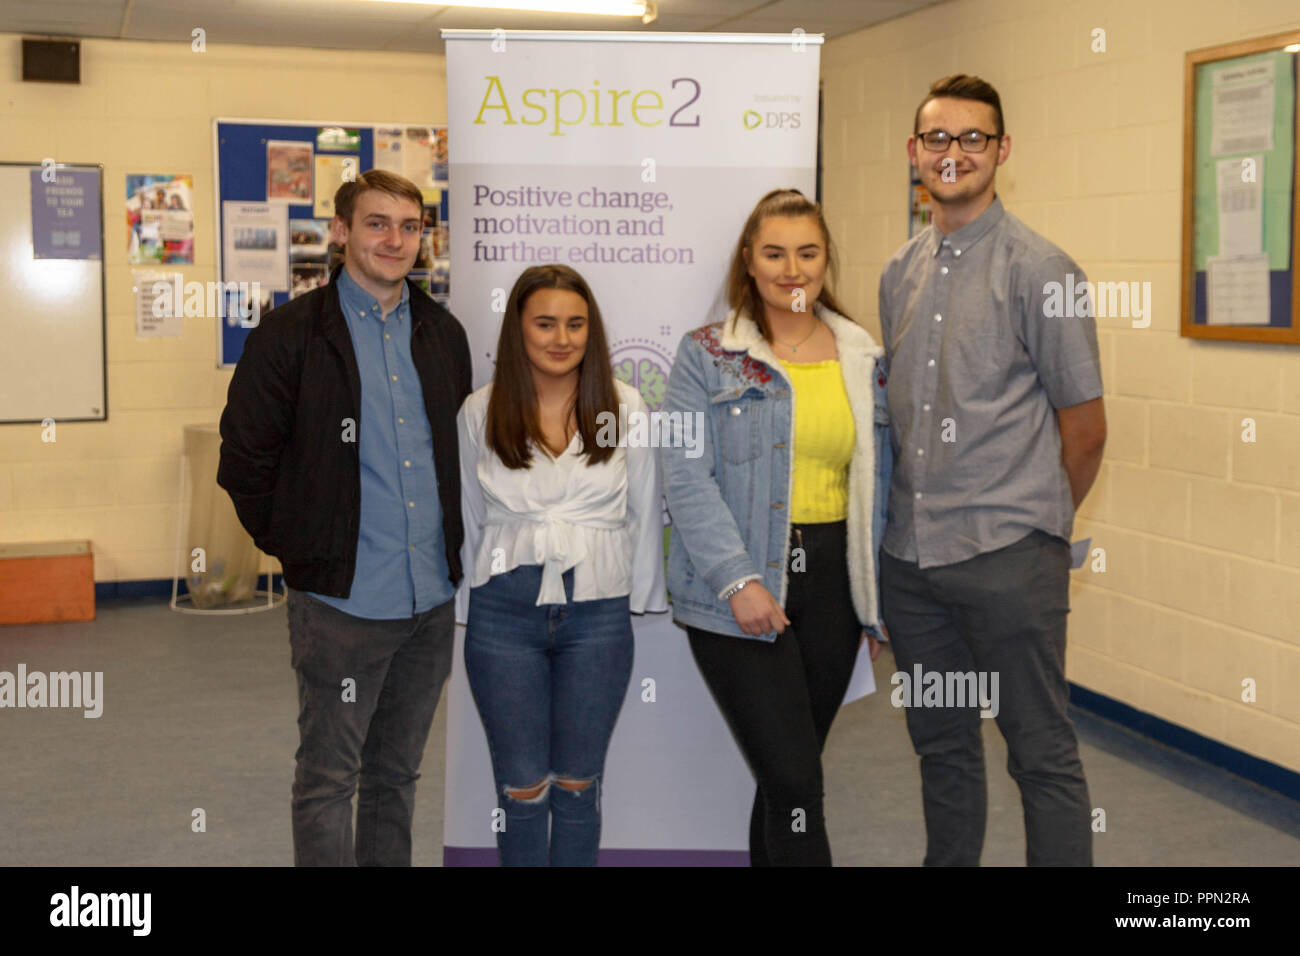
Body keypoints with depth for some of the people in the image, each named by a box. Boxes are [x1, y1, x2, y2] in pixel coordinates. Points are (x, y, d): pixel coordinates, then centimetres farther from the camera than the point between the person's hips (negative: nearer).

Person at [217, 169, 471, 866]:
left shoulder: (444, 333, 10)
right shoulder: (291, 333, -5)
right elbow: (244, 458, -4)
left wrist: (450, 546, 11)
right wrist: (296, 547, -2)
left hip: (433, 596, 5)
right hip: (342, 598, -5)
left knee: (398, 771, 17)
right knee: (328, 780, 4)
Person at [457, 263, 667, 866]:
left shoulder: (624, 406, 0)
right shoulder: (480, 412, 2)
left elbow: (644, 514, 7)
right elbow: (468, 520, 9)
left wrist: (644, 602, 8)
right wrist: (466, 608, 11)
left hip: (597, 612, 0)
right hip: (504, 613, 0)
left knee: (577, 785, 10)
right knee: (522, 788, 5)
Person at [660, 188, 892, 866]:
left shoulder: (864, 359, 11)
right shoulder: (706, 356, -1)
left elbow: (877, 484, 13)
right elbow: (686, 477, -8)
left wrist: (882, 598, 11)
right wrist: (737, 580, -17)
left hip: (830, 582, 4)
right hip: (739, 597, -4)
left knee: (789, 776, 11)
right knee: (795, 782, -9)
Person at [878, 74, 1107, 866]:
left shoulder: (1040, 270, -7)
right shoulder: (900, 273, 12)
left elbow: (1085, 428, -3)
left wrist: (1039, 520, 7)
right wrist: (917, 515, 13)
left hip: (1008, 556, -6)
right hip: (911, 553, 6)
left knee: (1042, 752, 1)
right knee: (942, 743, 17)